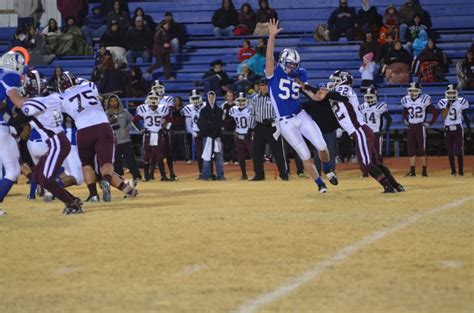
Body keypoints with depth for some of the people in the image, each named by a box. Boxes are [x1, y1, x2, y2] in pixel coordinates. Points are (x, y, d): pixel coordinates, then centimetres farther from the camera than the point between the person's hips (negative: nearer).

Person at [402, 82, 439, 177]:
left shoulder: (424, 100, -9)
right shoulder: (406, 100, 6)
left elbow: (435, 112, -4)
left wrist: (430, 123, -8)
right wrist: (405, 120, 10)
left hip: (420, 127, -5)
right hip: (411, 127, 5)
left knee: (422, 149, -3)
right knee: (411, 150, 4)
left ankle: (424, 171, 1)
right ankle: (412, 171, 8)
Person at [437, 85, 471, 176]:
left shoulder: (461, 102, -2)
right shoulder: (443, 103, 0)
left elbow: (465, 116, 6)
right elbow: (444, 116, -10)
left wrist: (469, 127, 3)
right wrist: (448, 106, -19)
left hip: (458, 128, -2)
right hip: (448, 129, 2)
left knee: (459, 150, -7)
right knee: (450, 152, 5)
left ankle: (461, 170, 0)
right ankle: (453, 170, 12)